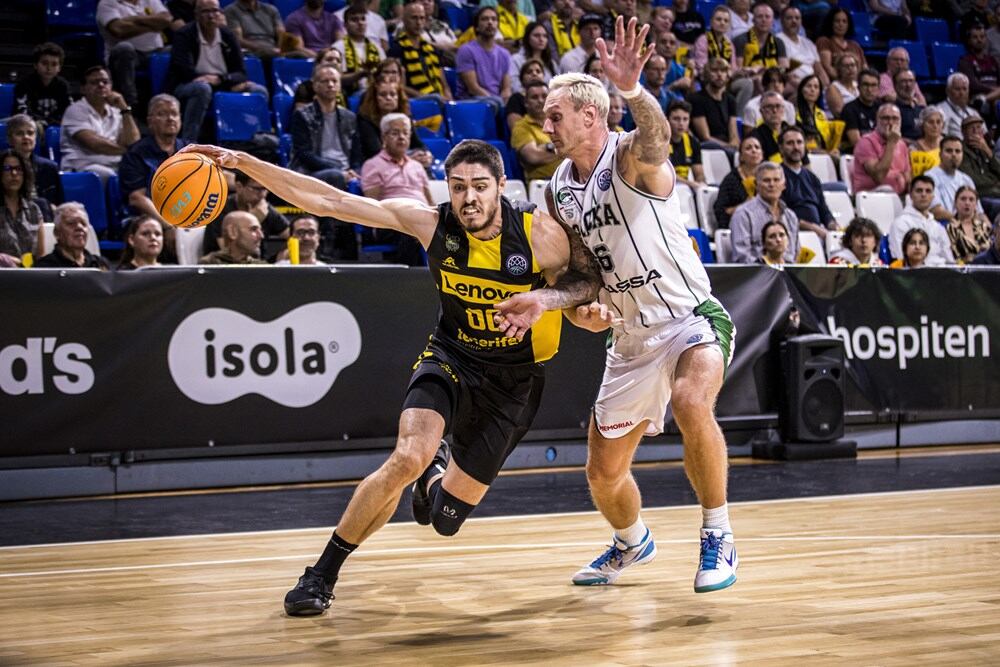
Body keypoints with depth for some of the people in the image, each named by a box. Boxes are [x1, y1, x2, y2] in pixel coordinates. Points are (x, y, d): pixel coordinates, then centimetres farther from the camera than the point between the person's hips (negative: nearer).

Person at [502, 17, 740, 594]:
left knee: (691, 406, -37)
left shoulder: (631, 156, -15)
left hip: (691, 318, -7)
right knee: (604, 471, 12)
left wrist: (633, 91, -62)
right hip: (631, 336, 7)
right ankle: (633, 542, 45)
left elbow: (658, 137, -41)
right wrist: (579, 308, -8)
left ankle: (719, 539, -19)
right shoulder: (559, 190, 5)